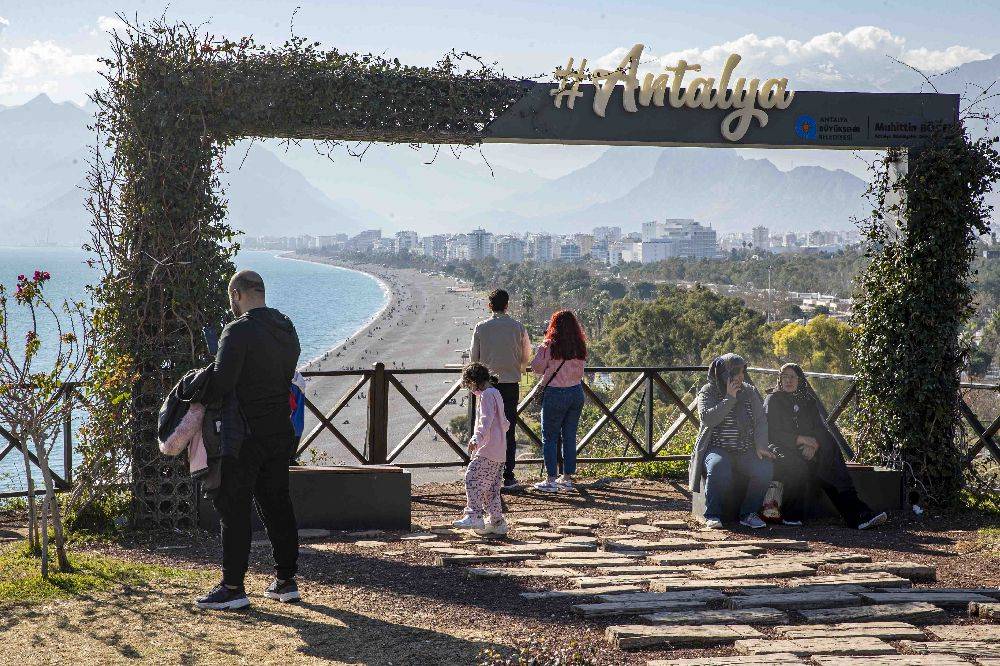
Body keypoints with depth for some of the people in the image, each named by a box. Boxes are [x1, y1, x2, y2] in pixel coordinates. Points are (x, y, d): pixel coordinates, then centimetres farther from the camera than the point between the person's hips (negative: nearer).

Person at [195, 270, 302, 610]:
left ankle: (232, 587, 0)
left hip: (246, 435, -8)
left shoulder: (239, 330, -16)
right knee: (277, 503, 14)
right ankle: (285, 581, 20)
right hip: (282, 431, 8)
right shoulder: (287, 329, 11)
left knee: (233, 508, -1)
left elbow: (222, 382, -23)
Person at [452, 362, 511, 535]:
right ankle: (497, 522, 12)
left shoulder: (486, 395, -9)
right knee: (491, 487, 11)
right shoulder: (496, 393, 21)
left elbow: (486, 420, -24)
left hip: (487, 450, -10)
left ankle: (474, 516, -21)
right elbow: (504, 423, 30)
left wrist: (476, 438, -34)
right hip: (499, 452, 10)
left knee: (473, 478, -15)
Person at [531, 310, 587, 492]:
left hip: (555, 394, -5)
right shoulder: (580, 347, 2)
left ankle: (551, 480, 1)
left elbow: (537, 368, -4)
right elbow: (580, 370, 11)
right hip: (576, 393, 5)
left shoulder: (549, 346, -12)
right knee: (570, 437, 11)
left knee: (549, 438, 3)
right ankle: (567, 478, 16)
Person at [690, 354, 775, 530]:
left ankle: (748, 514, -10)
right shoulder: (707, 392, 1)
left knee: (764, 469, -26)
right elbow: (707, 419, -16)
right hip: (716, 448, -3)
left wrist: (760, 446, -10)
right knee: (718, 468, -37)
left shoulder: (749, 392, 11)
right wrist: (730, 398, -16)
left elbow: (761, 421, 6)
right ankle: (713, 515, -20)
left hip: (745, 450, 3)